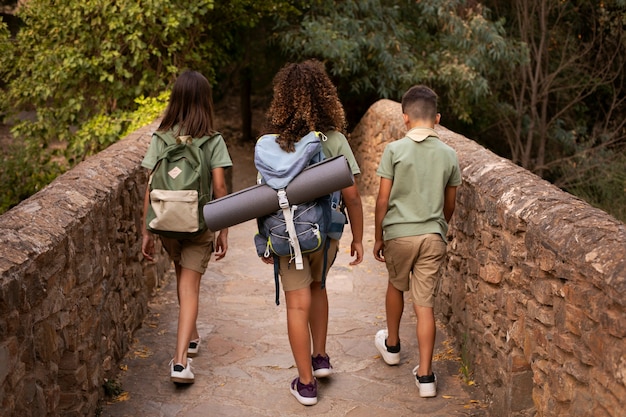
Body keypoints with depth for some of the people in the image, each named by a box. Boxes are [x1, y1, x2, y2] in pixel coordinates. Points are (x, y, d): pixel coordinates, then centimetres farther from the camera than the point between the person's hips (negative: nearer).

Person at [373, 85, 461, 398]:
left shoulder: (394, 150, -9)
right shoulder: (448, 155, 1)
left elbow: (383, 200, -8)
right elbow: (450, 204, 9)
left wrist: (377, 238, 4)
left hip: (399, 233, -1)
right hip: (433, 236, 2)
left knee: (396, 286, 24)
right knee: (425, 304, 5)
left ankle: (392, 345, 43)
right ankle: (425, 375, 4)